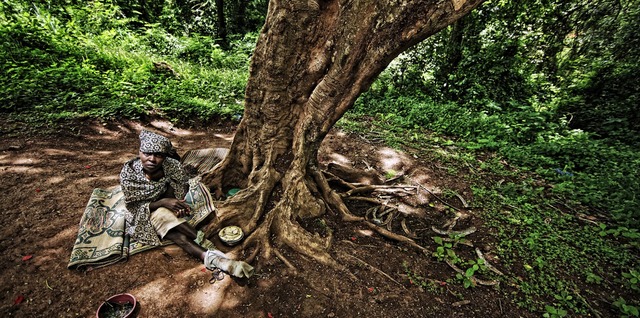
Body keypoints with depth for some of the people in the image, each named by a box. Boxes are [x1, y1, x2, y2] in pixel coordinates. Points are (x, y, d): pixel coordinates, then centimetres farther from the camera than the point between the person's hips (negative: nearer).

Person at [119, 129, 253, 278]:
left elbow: (184, 187, -5)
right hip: (141, 215, -3)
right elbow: (134, 206, -17)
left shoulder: (172, 166, -22)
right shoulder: (128, 173, -25)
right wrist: (162, 203, -35)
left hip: (166, 210, 3)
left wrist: (177, 204, -25)